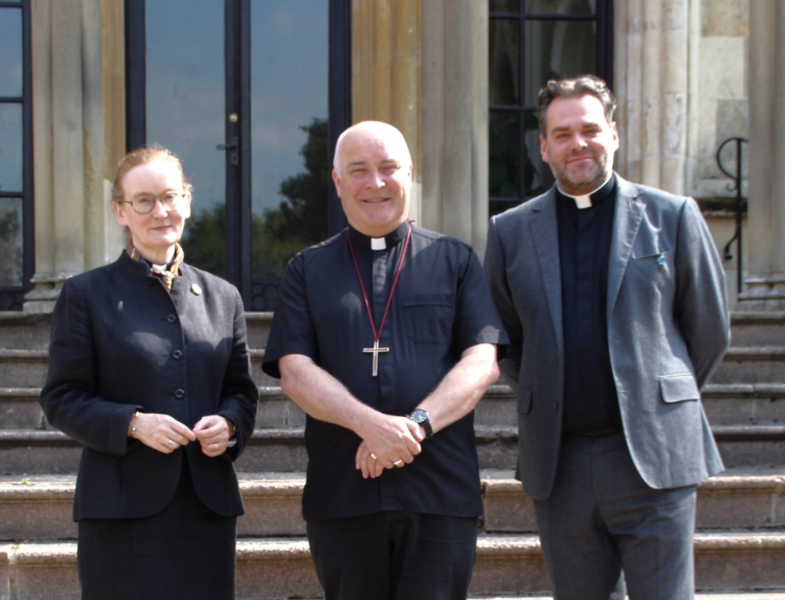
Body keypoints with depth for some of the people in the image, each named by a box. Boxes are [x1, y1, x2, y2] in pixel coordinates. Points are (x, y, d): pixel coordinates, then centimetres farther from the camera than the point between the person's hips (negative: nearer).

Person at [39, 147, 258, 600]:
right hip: (122, 510, -3)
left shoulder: (222, 297, 14)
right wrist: (133, 423, -14)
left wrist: (228, 423, -6)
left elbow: (243, 390, 17)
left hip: (208, 507, 3)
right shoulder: (87, 295, 4)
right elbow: (62, 400, 1)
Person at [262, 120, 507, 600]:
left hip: (441, 492, -1)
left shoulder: (455, 261, 11)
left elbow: (483, 363, 1)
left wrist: (417, 423, -16)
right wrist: (369, 423, -17)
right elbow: (294, 372, 1)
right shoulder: (308, 271, 13)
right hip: (341, 497, 1)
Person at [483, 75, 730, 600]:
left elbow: (710, 330, 9)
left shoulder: (672, 217, 3)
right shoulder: (511, 232, 9)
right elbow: (502, 340, 18)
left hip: (653, 457, -2)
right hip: (558, 463, 2)